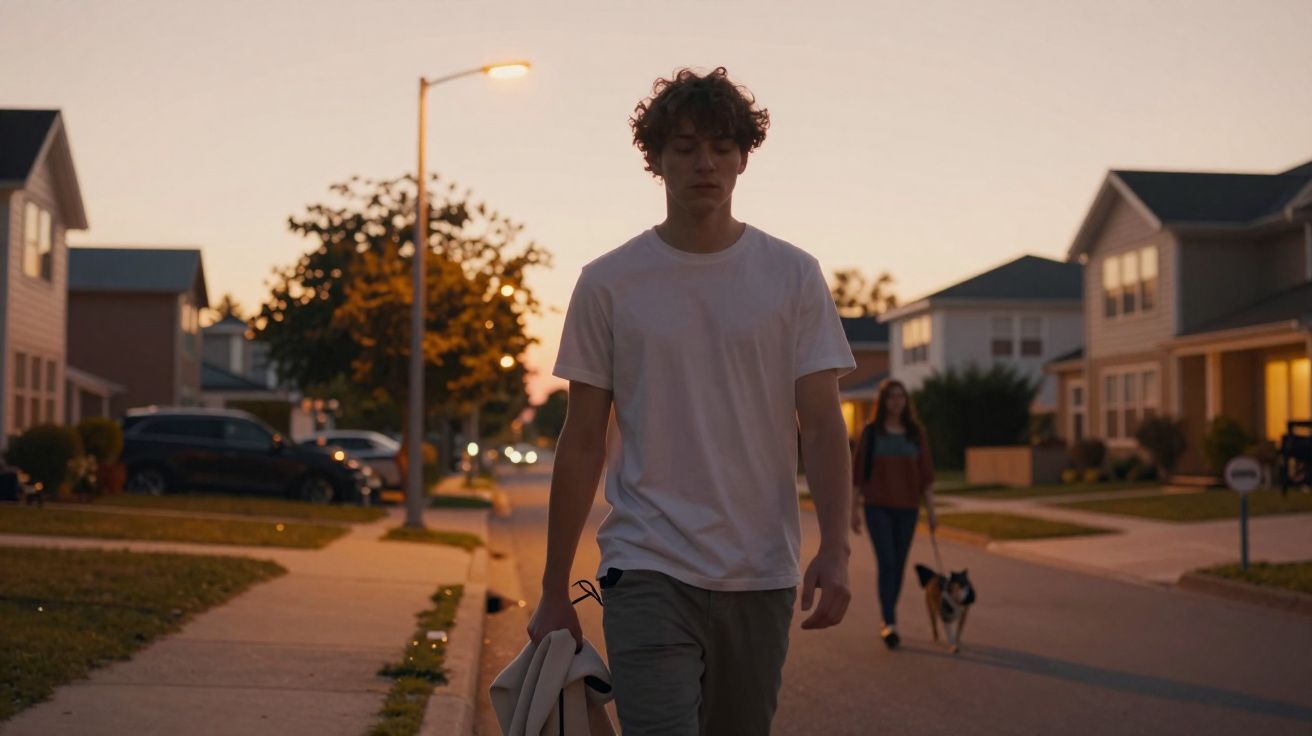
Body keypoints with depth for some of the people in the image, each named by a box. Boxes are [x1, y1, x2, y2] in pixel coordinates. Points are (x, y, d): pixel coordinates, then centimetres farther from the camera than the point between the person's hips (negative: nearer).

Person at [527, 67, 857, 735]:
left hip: (761, 578, 2)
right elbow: (583, 444, 5)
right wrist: (554, 591, 5)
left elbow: (822, 426, 2)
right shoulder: (608, 284, 2)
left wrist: (834, 549, -13)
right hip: (648, 576, -2)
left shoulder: (794, 277, 5)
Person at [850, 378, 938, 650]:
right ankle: (890, 623, -20)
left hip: (907, 508, 3)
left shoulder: (916, 432, 7)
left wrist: (931, 508, 3)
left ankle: (887, 620, 21)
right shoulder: (871, 432, 1)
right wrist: (855, 509, -1)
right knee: (886, 562, -15)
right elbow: (858, 471, 2)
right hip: (878, 506, -3)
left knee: (898, 565, 7)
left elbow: (926, 472, 7)